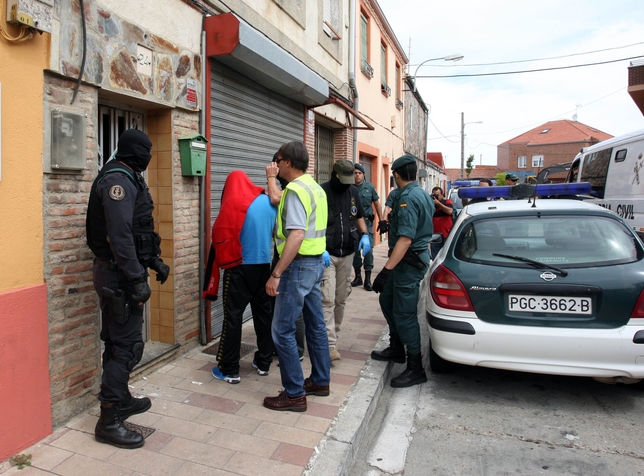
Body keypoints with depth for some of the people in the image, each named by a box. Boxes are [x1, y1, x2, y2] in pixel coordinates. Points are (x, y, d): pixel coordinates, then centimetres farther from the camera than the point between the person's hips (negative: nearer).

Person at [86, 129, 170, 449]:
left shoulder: (128, 178, 16)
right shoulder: (117, 179, -16)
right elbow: (120, 235, -25)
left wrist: (154, 260, 19)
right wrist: (137, 279, -25)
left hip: (123, 272, 10)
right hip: (119, 275, -10)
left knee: (120, 341, 18)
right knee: (127, 345, -6)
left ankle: (121, 400, 33)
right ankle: (108, 420, 4)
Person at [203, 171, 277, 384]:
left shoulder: (232, 205, -11)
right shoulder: (268, 202, 4)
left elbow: (219, 238, -10)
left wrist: (222, 263, 2)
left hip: (240, 268, -5)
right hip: (264, 266, 6)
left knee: (233, 316, 2)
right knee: (264, 313, 14)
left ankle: (229, 370, 8)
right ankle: (264, 362, 24)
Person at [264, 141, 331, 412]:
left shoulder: (295, 190, -18)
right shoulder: (315, 188, 12)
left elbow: (297, 235, -27)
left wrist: (276, 274, -27)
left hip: (299, 265, -10)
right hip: (316, 262, 10)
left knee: (282, 330, -2)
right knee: (315, 324, 17)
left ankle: (294, 394, 7)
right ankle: (320, 381, 31)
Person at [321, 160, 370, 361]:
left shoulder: (354, 191, 6)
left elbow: (359, 216, 19)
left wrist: (364, 235, 1)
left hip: (347, 254, 5)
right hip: (326, 254, -5)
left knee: (341, 298, 12)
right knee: (327, 300, -9)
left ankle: (334, 335, 28)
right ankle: (330, 345, -7)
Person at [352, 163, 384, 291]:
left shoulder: (369, 187, -2)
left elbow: (376, 204, 7)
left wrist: (382, 221, 6)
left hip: (367, 222, -1)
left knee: (368, 249, -5)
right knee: (355, 249, 9)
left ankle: (368, 279, 3)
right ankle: (358, 276, 23)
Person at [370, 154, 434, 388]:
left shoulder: (408, 197, -21)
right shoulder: (421, 194, 11)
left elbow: (405, 239, -29)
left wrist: (386, 269, -31)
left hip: (410, 261, -11)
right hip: (411, 259, 11)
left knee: (404, 314, -5)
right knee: (387, 300, 21)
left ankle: (415, 369, 5)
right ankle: (396, 348, 35)